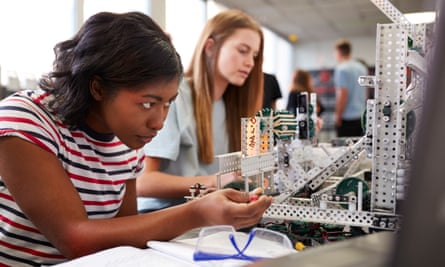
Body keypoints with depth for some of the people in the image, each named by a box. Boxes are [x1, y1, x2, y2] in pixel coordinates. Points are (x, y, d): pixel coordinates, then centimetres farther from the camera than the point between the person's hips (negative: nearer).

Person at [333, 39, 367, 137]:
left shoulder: (341, 69, -11)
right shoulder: (362, 68, 13)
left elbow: (343, 95, -16)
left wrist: (338, 115, -11)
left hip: (347, 118, -8)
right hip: (361, 116, 8)